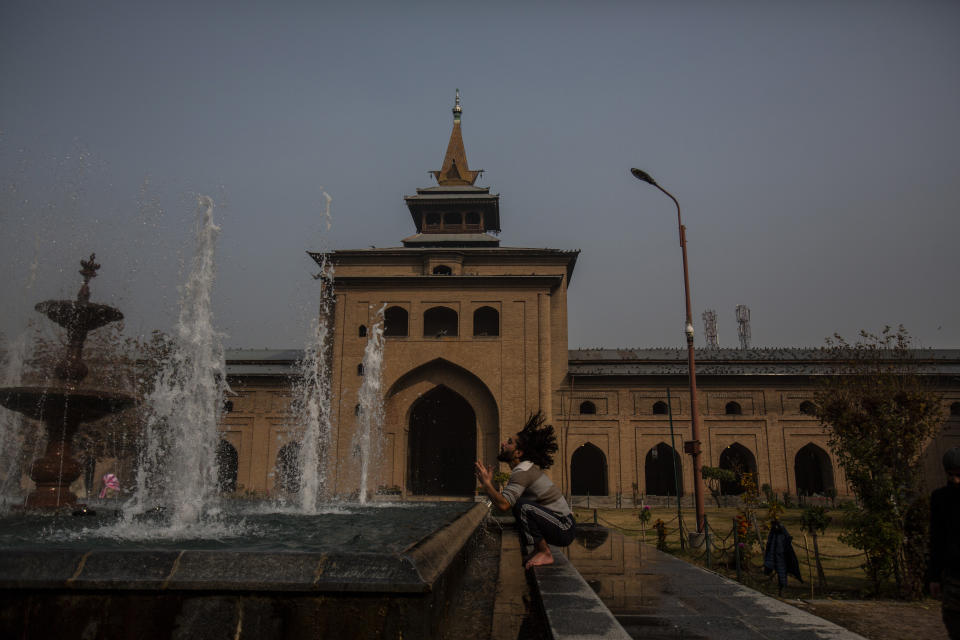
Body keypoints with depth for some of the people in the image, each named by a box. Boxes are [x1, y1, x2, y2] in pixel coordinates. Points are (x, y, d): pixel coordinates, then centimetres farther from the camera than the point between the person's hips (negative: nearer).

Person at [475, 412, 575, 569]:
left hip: (563, 531, -10)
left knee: (522, 505, -28)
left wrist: (487, 483, -21)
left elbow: (503, 504, -31)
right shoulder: (527, 468, 12)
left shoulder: (523, 472, -19)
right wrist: (489, 486, 7)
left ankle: (544, 553, -13)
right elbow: (505, 499, 17)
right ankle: (540, 549, 17)